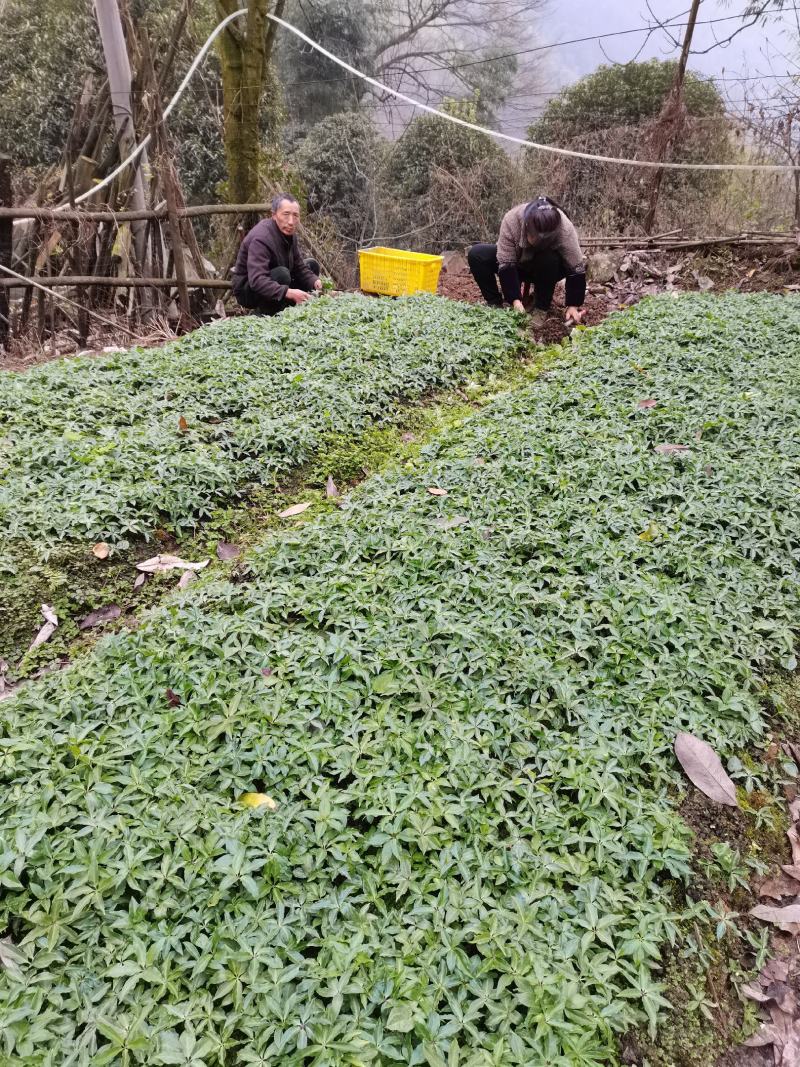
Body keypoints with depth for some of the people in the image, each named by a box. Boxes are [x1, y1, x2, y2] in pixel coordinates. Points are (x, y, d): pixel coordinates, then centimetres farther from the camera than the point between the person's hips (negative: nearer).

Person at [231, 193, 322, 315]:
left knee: (312, 265, 9)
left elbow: (299, 267, 3)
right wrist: (288, 292, -52)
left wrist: (315, 281, -19)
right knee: (282, 273, -36)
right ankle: (262, 316, -18)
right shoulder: (260, 238, -30)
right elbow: (257, 281, -41)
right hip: (247, 289, -9)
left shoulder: (289, 233, -2)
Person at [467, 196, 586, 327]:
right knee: (476, 254, -20)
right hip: (517, 264, 1)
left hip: (549, 267, -1)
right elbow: (506, 264, -30)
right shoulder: (511, 220, -32)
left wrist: (573, 306, -30)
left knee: (550, 259, -37)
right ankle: (495, 304, -9)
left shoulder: (564, 229, -33)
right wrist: (515, 300, -36)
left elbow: (577, 270, -26)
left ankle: (541, 308, -16)